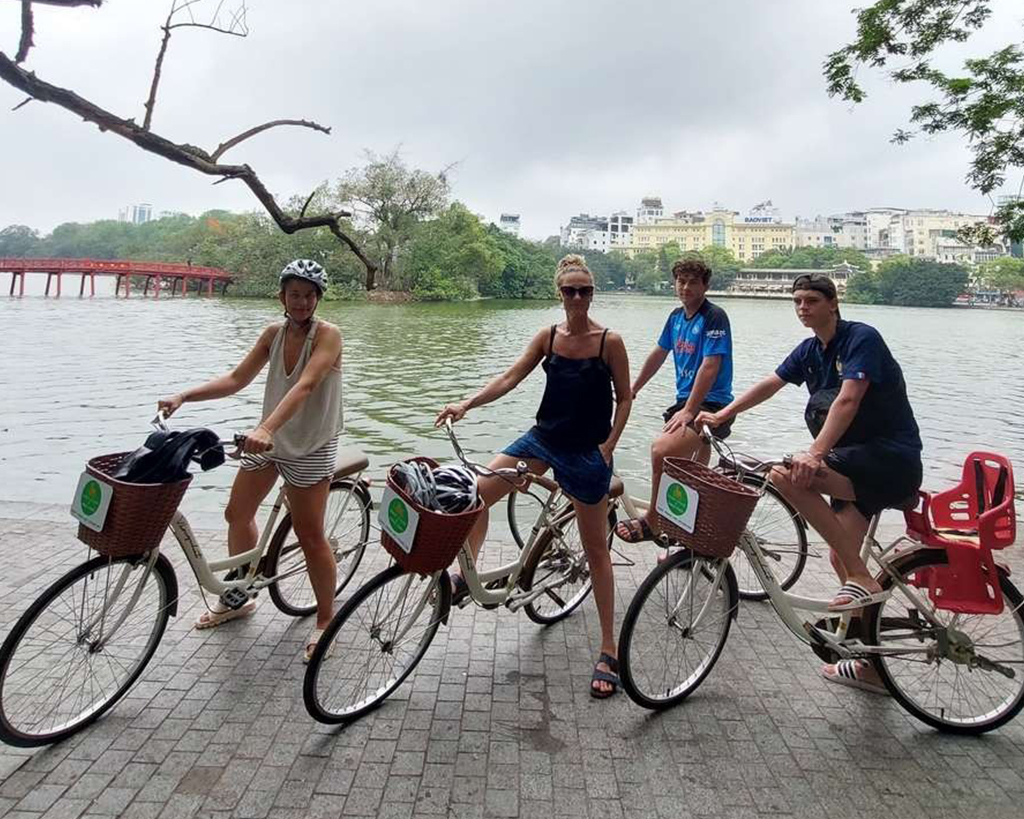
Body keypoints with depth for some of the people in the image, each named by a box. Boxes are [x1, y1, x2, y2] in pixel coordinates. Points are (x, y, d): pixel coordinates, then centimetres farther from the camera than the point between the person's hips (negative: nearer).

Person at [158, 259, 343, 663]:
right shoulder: (274, 332, 1)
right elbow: (236, 379, 3)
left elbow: (304, 386, -32)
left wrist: (265, 428, -45)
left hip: (310, 448, -7)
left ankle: (325, 619, 16)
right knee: (237, 514, 16)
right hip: (268, 438, 7)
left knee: (310, 537, -4)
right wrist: (182, 396, -7)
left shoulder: (327, 335, -18)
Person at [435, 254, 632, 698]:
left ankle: (609, 651, 16)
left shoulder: (610, 341, -8)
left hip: (587, 453, -4)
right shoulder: (548, 336, 2)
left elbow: (624, 398, -3)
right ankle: (464, 576, 9)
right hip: (543, 438, 4)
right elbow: (511, 377, -3)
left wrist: (608, 445, -13)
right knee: (479, 490, -12)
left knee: (596, 550, 4)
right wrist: (467, 403, -14)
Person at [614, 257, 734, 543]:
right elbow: (658, 354, 21)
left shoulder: (714, 317, -13)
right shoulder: (676, 316, 11)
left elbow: (709, 366, -21)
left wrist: (688, 411, -26)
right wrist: (632, 390, 24)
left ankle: (652, 523, -15)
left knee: (662, 450, -30)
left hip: (711, 404, -9)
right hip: (685, 399, 9)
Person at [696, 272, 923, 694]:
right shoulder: (809, 351, 10)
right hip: (859, 462, 9)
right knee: (841, 557, 8)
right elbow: (770, 384, 15)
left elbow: (847, 400, -27)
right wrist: (721, 415, 9)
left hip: (892, 457, -9)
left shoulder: (862, 338, -14)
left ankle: (862, 578, -18)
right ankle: (870, 666, 24)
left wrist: (815, 453, -37)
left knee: (787, 477, -28)